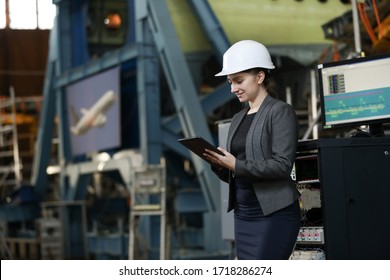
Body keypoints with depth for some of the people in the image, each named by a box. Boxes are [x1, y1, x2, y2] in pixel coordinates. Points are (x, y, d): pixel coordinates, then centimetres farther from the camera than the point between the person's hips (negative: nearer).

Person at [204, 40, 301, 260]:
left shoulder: (281, 112, -5)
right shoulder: (238, 118, 16)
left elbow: (282, 165, -17)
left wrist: (236, 165, -21)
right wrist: (218, 163, -4)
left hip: (275, 214, -7)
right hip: (243, 215, 7)